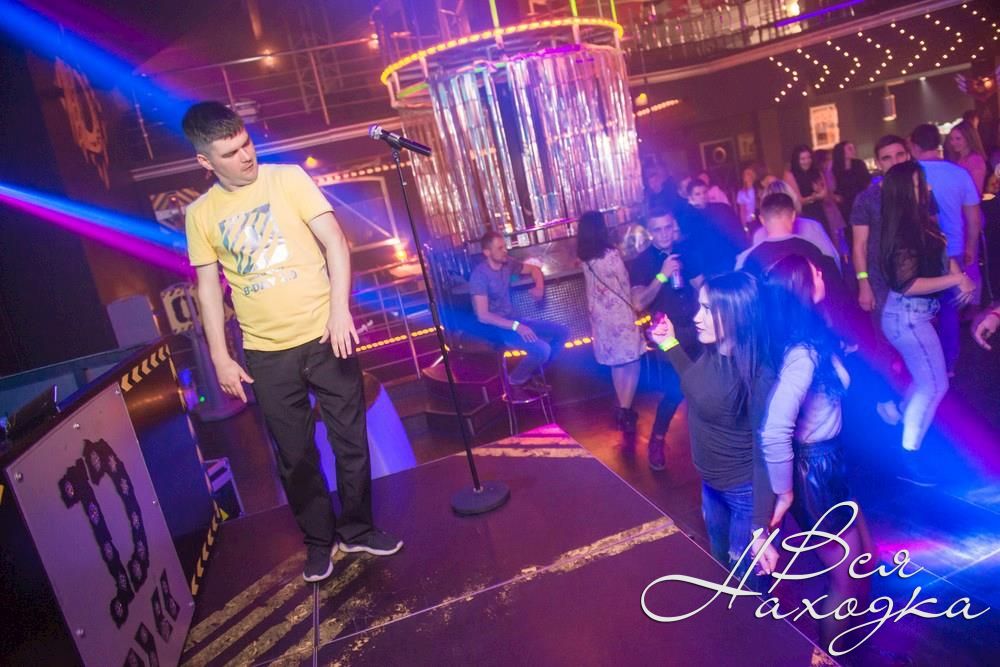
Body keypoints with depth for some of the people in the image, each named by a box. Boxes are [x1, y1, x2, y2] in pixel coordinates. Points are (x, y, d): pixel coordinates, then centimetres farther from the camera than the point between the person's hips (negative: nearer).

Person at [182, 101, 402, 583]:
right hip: (266, 354, 2)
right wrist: (220, 358, 4)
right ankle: (319, 539, 31)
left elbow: (334, 241, -8)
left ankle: (358, 529, 29)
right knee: (295, 456, 11)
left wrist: (339, 309, -19)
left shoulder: (288, 178, -2)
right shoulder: (200, 214, 4)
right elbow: (208, 287, 7)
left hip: (325, 337, -1)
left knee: (351, 441, 9)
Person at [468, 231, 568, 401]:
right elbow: (482, 316, -26)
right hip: (495, 328, -8)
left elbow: (534, 269, 19)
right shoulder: (479, 275, -20)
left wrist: (540, 287, -4)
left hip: (512, 322, 8)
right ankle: (515, 382, -2)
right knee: (542, 349, -28)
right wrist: (516, 326, -29)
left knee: (562, 332, 3)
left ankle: (531, 375, 9)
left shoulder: (507, 263, 2)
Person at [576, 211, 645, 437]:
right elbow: (625, 283, -9)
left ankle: (623, 409, 26)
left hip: (600, 314, 6)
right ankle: (626, 410, 0)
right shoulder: (610, 254, -19)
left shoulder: (584, 257, -1)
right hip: (619, 311, -6)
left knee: (616, 362, 17)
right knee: (631, 360, 4)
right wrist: (633, 305, 6)